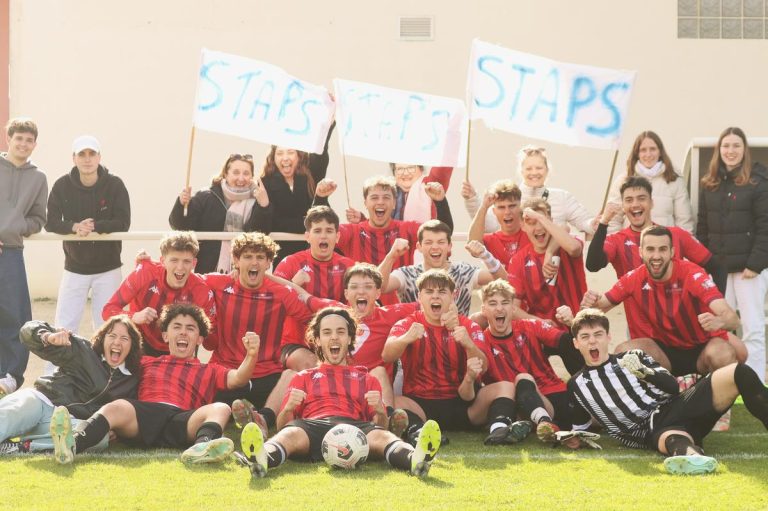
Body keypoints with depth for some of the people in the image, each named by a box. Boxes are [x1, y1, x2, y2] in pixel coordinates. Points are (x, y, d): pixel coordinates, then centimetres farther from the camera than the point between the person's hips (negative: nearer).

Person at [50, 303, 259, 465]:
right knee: (117, 407, -33)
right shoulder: (147, 363, 38)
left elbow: (236, 379, 16)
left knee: (221, 409, -30)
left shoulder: (209, 371, 34)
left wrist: (251, 356, -4)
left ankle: (203, 445, -65)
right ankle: (72, 445, -61)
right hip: (143, 413, 0)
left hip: (183, 420, 0)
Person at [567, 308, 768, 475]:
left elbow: (673, 387, 8)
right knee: (673, 440, -45)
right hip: (652, 432, -3)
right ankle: (691, 456, -82)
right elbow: (579, 427, 25)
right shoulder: (576, 386, 17)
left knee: (739, 373, -20)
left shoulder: (634, 357, 18)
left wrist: (645, 372, -9)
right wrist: (573, 438, 2)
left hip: (675, 407, 4)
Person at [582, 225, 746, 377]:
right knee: (623, 351, -23)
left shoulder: (692, 274, -20)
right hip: (665, 351, 3)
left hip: (701, 349, -3)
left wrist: (719, 322, -55)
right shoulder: (634, 279, -8)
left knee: (722, 354, -35)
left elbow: (732, 318, -29)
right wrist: (592, 303, -24)